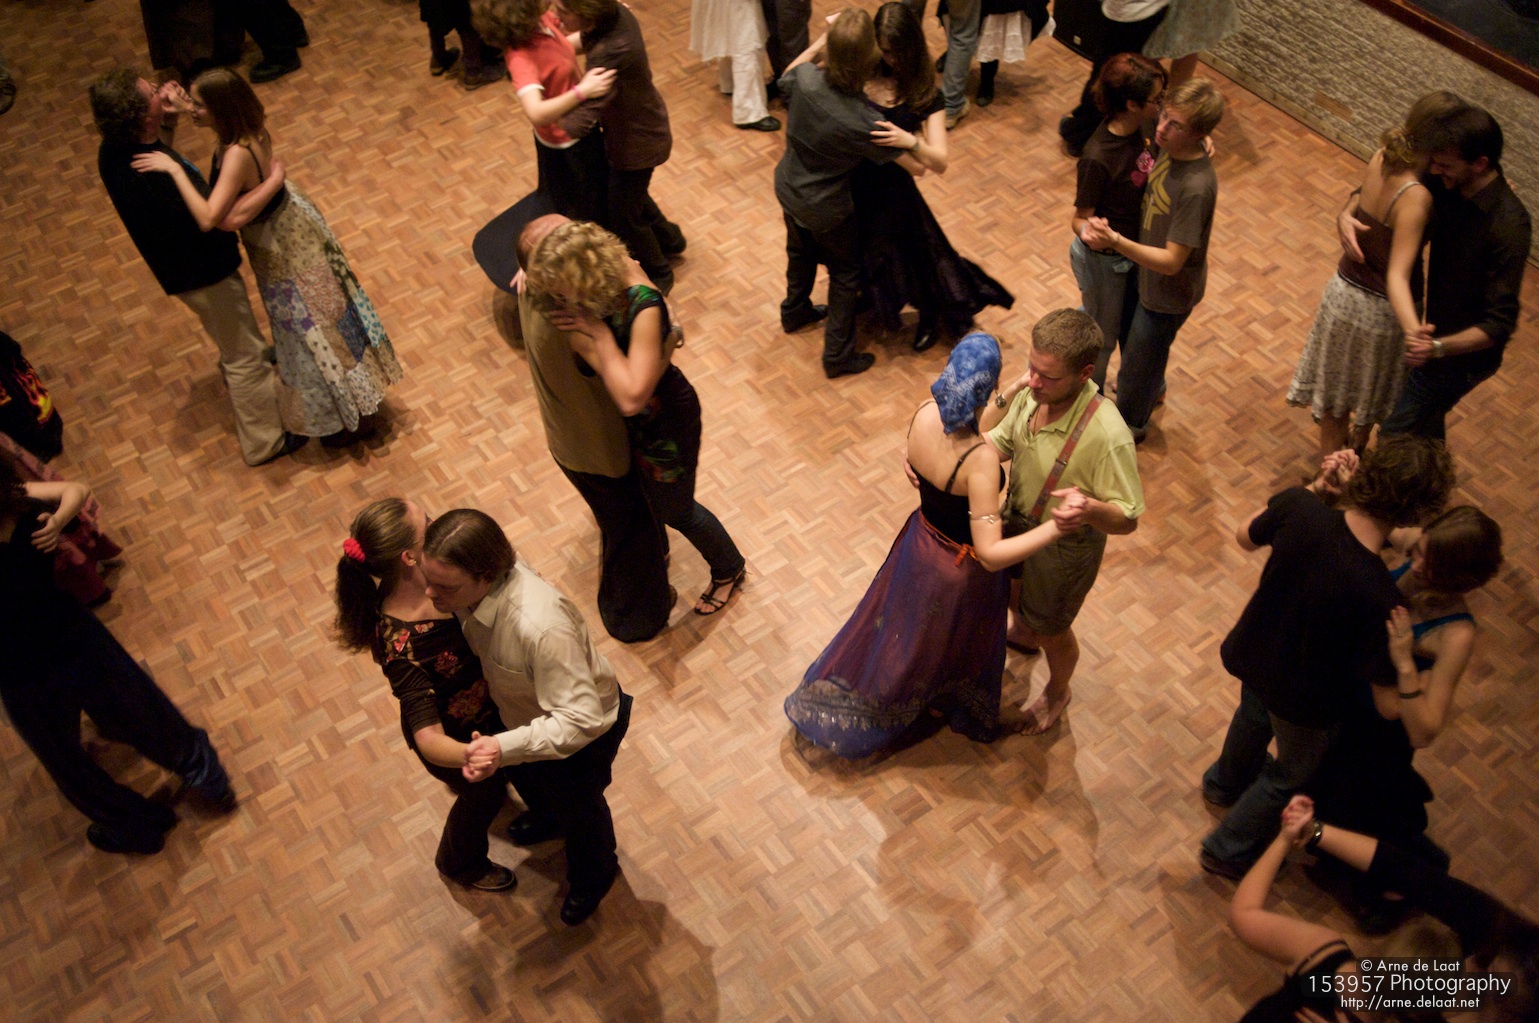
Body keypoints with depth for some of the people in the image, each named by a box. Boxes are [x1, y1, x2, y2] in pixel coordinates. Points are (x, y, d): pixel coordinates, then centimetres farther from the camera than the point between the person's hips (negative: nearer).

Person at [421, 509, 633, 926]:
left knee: (577, 805, 25)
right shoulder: (474, 581, -26)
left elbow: (581, 719, -43)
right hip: (522, 710, 7)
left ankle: (594, 876, 60)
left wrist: (504, 748, -52)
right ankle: (549, 818, 74)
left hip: (586, 725, -7)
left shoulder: (540, 627, -49)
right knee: (524, 776, 37)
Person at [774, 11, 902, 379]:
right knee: (846, 273, 19)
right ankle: (838, 355, 29)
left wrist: (822, 40, 0)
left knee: (801, 252, 33)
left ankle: (795, 311, 58)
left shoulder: (805, 78, -25)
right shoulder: (864, 125, -36)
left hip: (788, 188, 5)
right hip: (826, 208, -5)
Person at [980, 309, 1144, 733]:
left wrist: (1090, 509, -49)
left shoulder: (1107, 436, -38)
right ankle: (1022, 633, 71)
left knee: (1051, 630, 21)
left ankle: (1057, 692, 54)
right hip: (1015, 521, 6)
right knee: (1011, 590, 35)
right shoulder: (1031, 393, -21)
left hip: (1063, 547, -6)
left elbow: (1127, 519, -28)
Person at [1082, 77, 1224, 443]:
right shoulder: (1172, 148, -13)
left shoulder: (1197, 187, -37)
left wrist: (1115, 241, -45)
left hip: (1169, 292, -8)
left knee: (1139, 357, 16)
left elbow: (1171, 261, -34)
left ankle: (1129, 424, 45)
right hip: (1149, 276, 8)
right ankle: (1152, 389, 64)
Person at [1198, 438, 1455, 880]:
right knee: (1293, 771, 28)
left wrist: (1317, 486, -8)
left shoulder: (1299, 507, -31)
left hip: (1252, 656, 5)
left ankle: (1225, 783, 71)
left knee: (1253, 717, 39)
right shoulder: (1379, 599, -42)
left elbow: (1246, 537, -6)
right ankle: (1229, 851, 49)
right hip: (1304, 698, -5)